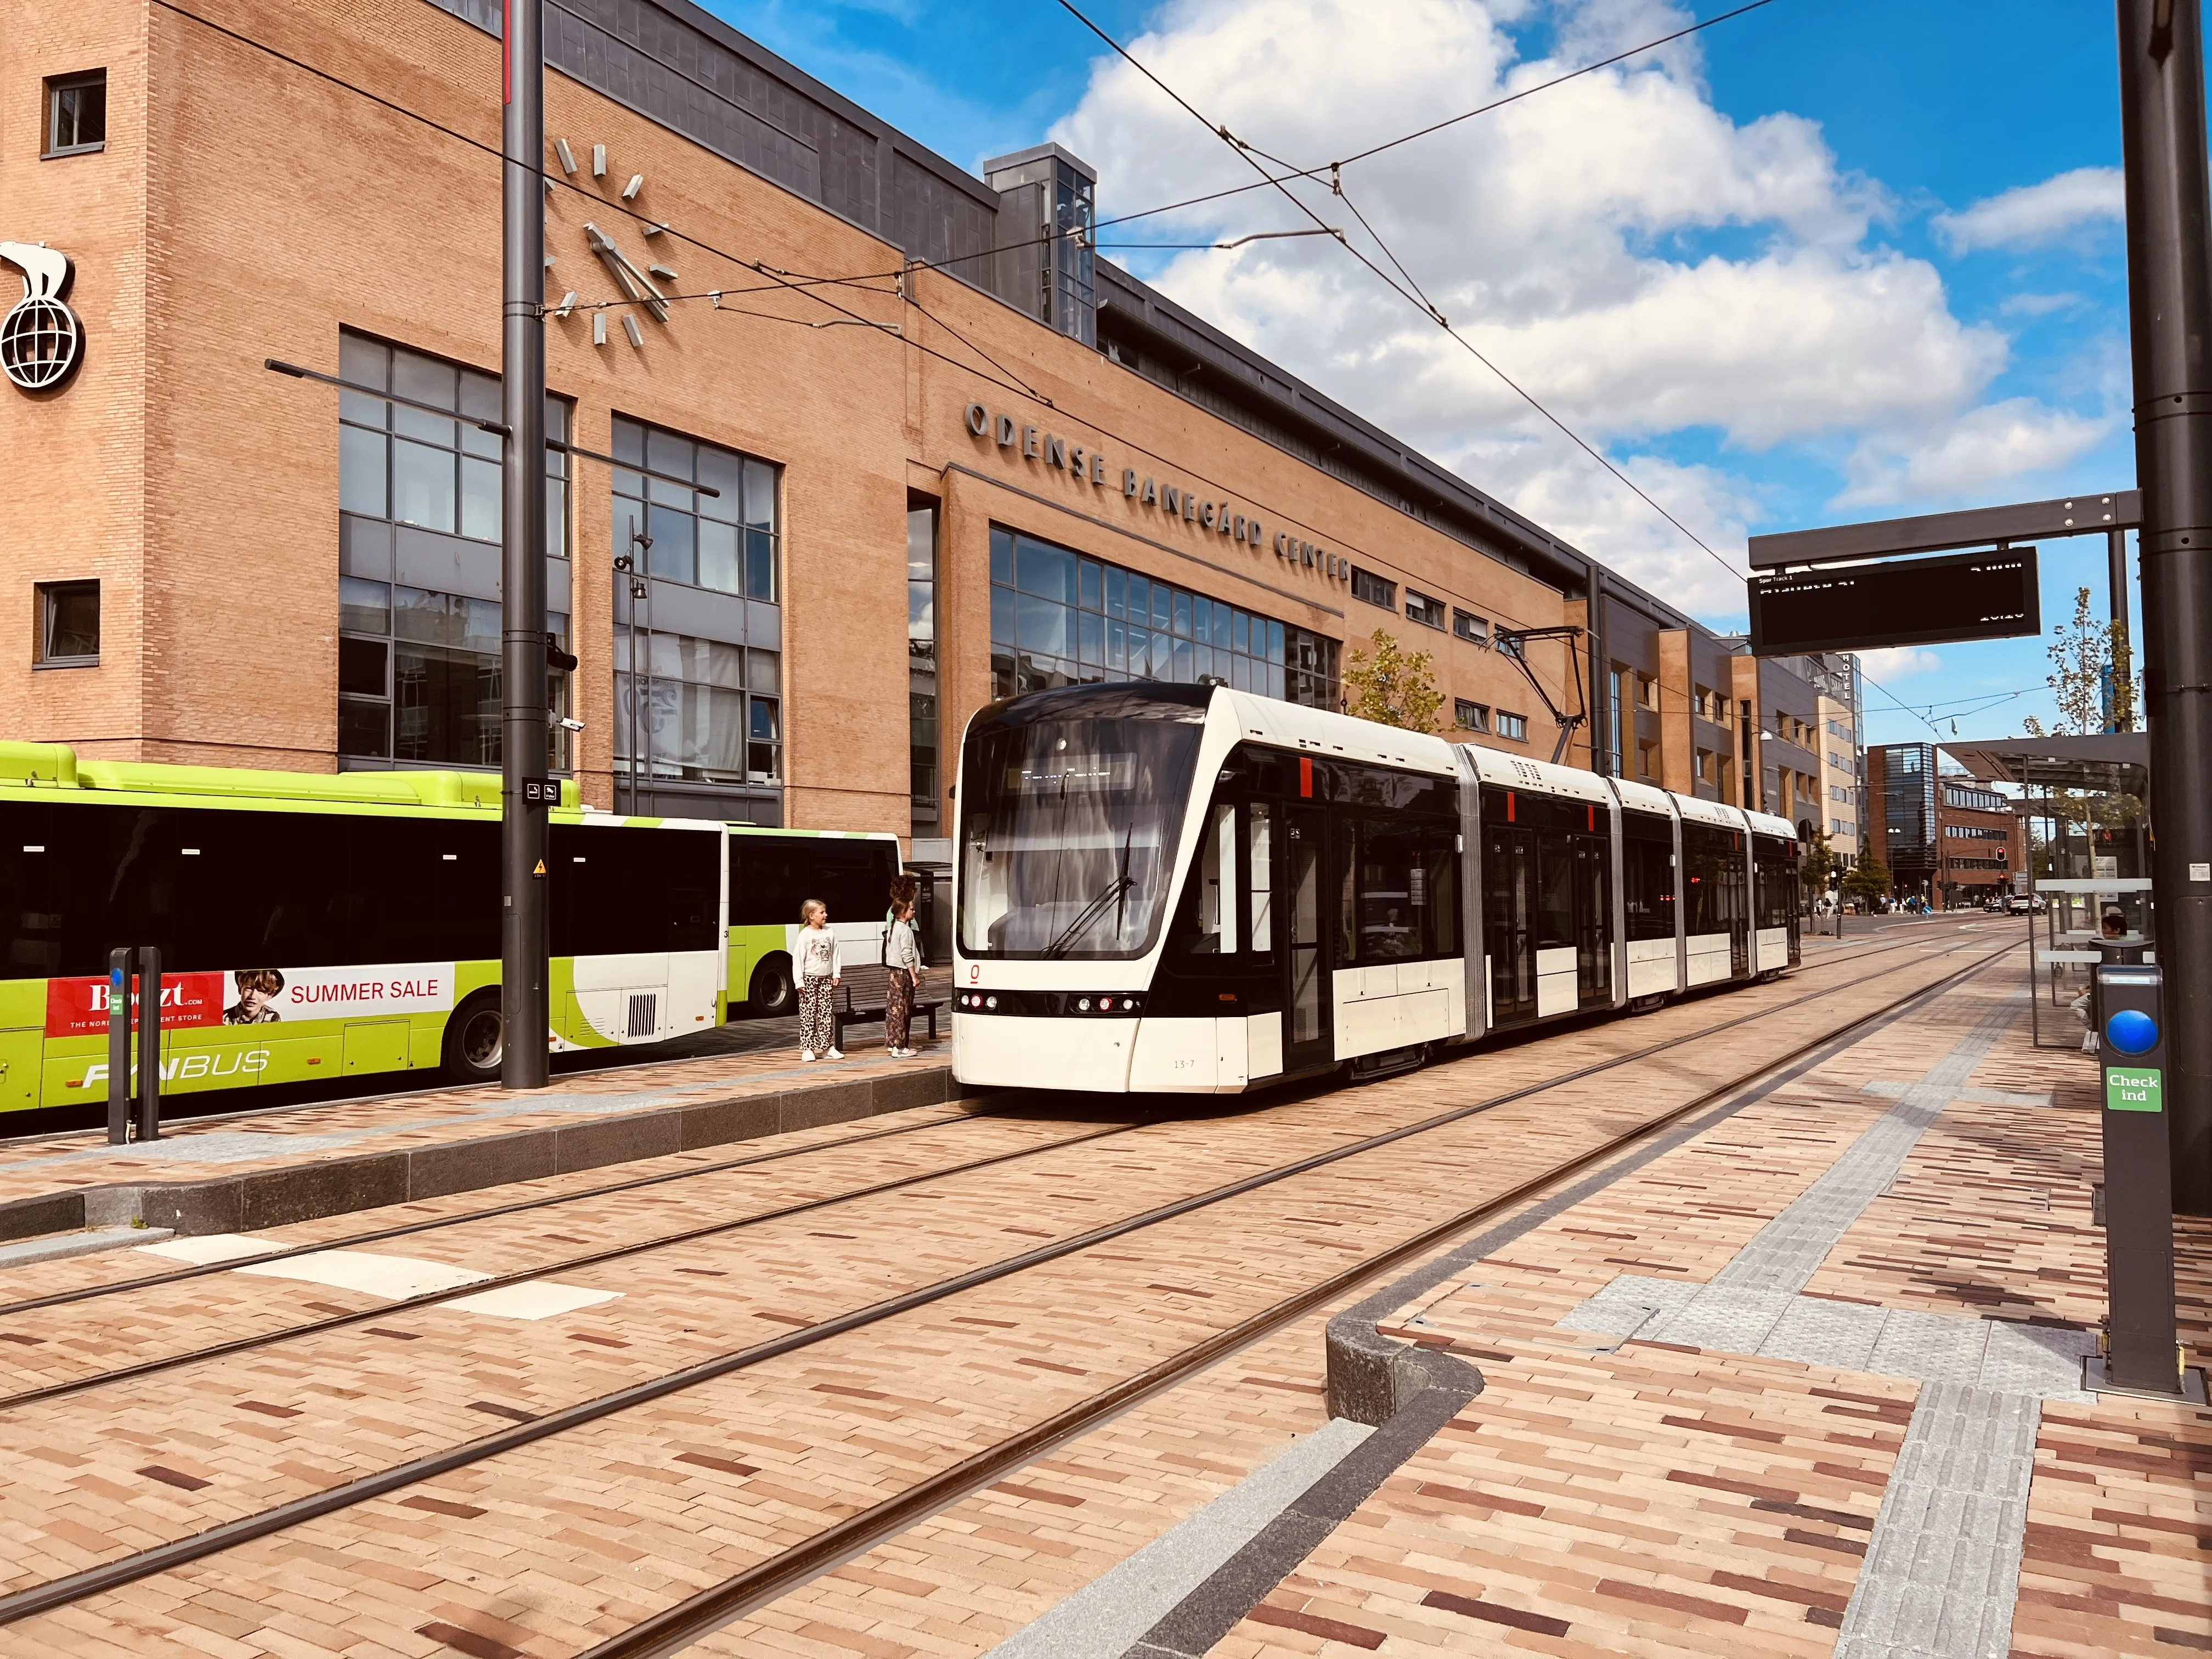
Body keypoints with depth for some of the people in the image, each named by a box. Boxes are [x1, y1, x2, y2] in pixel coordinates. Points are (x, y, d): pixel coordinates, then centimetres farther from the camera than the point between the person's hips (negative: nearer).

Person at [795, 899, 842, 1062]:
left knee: (826, 1013, 7)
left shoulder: (830, 933, 6)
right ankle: (807, 1049, 1)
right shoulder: (805, 935, -9)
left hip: (826, 979, 5)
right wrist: (799, 981, -13)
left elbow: (835, 955, 10)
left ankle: (827, 1048, 12)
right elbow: (798, 958, -10)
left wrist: (836, 974, 4)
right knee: (808, 1013, -2)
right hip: (809, 979, -5)